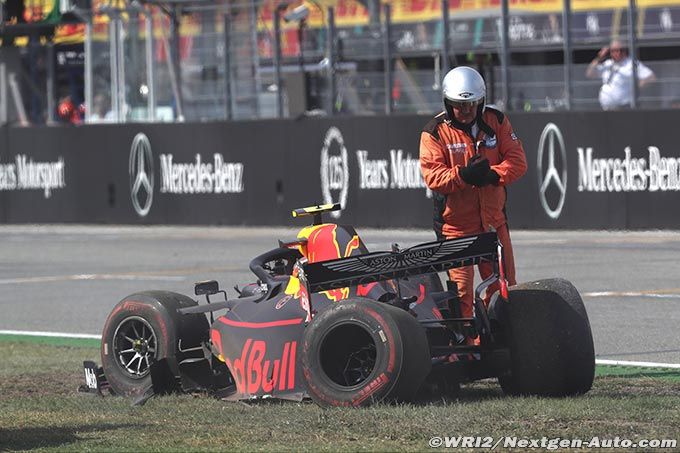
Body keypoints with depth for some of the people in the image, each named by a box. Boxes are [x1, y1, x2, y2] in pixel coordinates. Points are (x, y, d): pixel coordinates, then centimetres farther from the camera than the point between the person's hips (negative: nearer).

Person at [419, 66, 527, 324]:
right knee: (461, 292, -6)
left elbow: (517, 160, -2)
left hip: (493, 222, 4)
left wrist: (492, 175, -21)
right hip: (455, 226, -4)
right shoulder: (435, 132, -6)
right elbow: (432, 176, -14)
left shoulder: (496, 121, 4)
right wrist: (463, 176, -30)